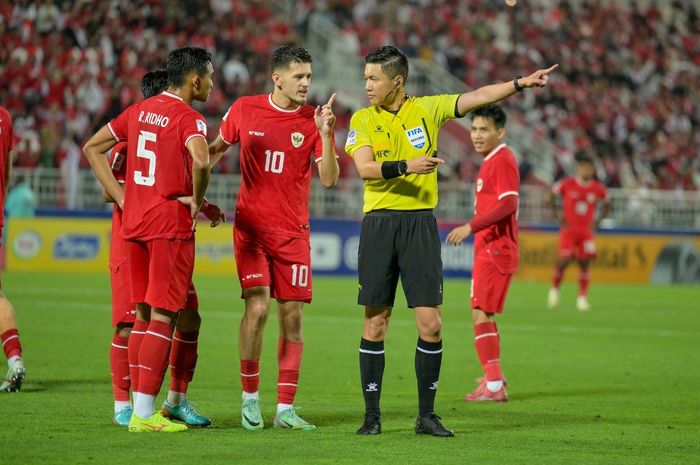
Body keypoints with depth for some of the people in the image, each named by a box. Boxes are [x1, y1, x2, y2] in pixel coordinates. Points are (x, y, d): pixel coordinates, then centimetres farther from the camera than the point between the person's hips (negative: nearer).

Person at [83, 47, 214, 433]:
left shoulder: (138, 111, 12)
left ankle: (140, 406, 18)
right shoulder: (188, 118, -10)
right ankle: (143, 413, -6)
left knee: (143, 314, 15)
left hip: (134, 222, 7)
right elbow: (200, 161, -30)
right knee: (163, 316, -4)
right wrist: (196, 200, -12)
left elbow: (92, 148, 16)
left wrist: (121, 197, 11)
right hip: (171, 223, -7)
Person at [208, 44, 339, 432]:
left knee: (292, 316, 0)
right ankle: (250, 397, 2)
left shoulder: (313, 120, -1)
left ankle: (286, 409, 6)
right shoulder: (244, 109, -1)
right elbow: (217, 147, 17)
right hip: (251, 225, -1)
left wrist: (325, 135, -20)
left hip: (293, 232, 1)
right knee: (257, 307, -13)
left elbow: (329, 178, -8)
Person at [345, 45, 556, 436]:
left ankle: (427, 415, 7)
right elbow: (365, 168, -11)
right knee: (375, 323, 1)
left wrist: (521, 83, -9)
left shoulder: (427, 109, 6)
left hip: (420, 224, 1)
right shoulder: (362, 119, 2)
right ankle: (372, 415, 8)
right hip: (379, 224, -1)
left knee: (431, 324, -3)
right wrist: (406, 165, -25)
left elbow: (478, 97, 2)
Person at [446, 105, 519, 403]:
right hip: (487, 248, 11)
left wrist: (470, 227, -26)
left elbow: (507, 204, -23)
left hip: (495, 250, -11)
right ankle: (493, 378, 28)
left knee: (481, 313, -14)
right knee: (483, 314, 17)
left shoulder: (503, 160, -12)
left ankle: (494, 386, -15)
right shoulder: (490, 162, 19)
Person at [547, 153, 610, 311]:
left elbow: (606, 205, 18)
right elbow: (552, 197, 8)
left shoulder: (598, 189, 1)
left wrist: (598, 220, 6)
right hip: (568, 229, -2)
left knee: (585, 263, -4)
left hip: (586, 231, 2)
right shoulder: (566, 184, -6)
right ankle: (554, 289, 13)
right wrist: (557, 215, -1)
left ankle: (582, 298, 3)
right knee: (564, 260, -11)